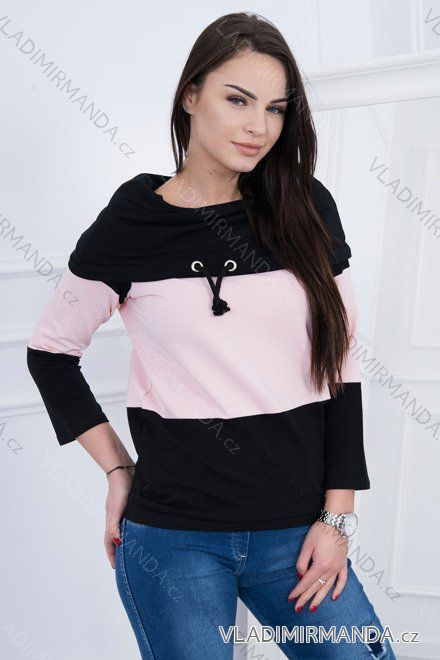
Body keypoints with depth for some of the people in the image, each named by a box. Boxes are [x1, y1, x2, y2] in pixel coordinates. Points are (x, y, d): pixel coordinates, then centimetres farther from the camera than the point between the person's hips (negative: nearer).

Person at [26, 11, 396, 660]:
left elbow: (340, 364, 4)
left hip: (297, 531, 2)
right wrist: (118, 469, 3)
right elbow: (51, 351, 8)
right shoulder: (131, 223, -3)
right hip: (175, 540, -2)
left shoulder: (307, 211, 2)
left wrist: (337, 515, 1)